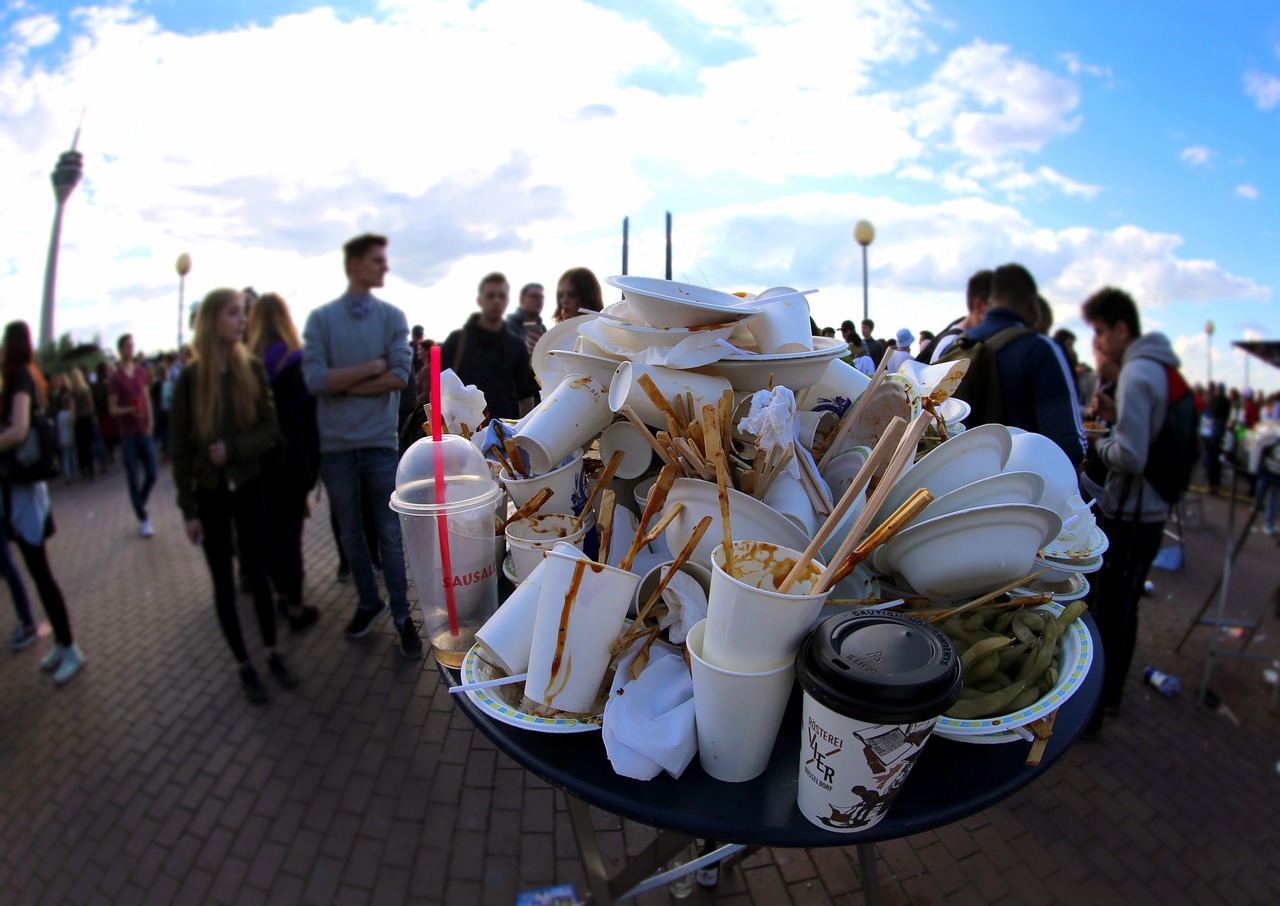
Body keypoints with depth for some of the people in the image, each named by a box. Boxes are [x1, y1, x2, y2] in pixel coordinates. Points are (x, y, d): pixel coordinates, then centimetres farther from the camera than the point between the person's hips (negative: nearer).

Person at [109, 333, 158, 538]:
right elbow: (112, 409, -2)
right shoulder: (116, 377, -4)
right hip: (127, 434, -3)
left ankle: (140, 504, 31)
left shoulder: (141, 371, 7)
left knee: (152, 474, 4)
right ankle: (143, 519, 10)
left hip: (144, 431, 3)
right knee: (133, 479, 2)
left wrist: (150, 423, 0)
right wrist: (129, 410, -21)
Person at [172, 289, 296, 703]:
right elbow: (181, 449, -5)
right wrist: (188, 509, -5)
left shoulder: (252, 369, -4)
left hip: (248, 485, 1)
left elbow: (270, 429, -3)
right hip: (210, 493, -1)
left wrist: (233, 449, -21)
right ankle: (244, 666, 21)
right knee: (224, 582, 9)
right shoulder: (190, 378, -9)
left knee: (257, 572, 10)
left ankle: (272, 654, 24)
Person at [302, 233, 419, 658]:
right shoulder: (321, 318, 0)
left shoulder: (392, 316, 0)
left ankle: (402, 614, 18)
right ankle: (369, 603, 33)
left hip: (379, 440, -1)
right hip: (336, 443, 1)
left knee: (391, 535, 5)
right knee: (350, 533, 14)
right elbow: (315, 379, -12)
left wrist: (343, 384, -10)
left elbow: (399, 377, -11)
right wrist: (374, 366, -10)